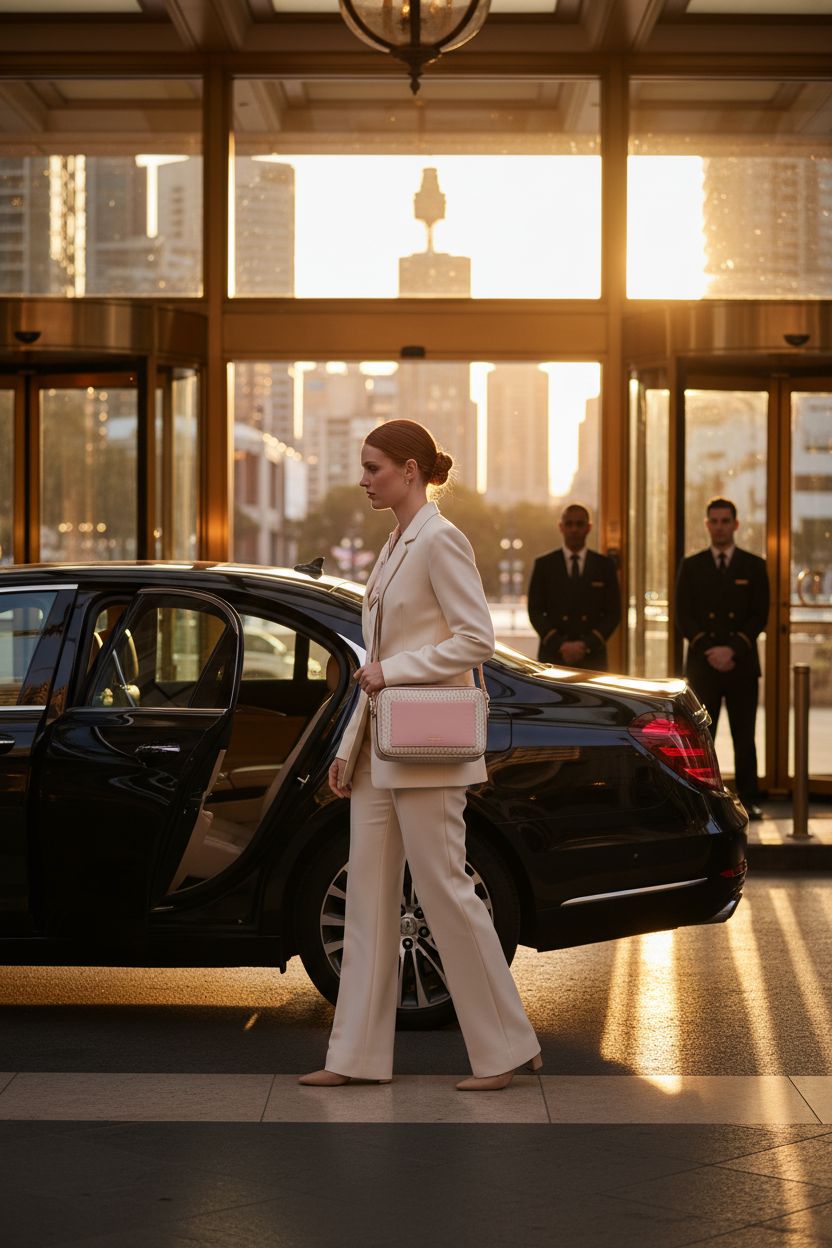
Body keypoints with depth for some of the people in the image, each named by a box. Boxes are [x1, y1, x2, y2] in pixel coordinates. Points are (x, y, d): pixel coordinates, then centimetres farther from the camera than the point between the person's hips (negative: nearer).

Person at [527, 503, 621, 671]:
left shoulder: (605, 566, 9)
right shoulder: (544, 564, 8)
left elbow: (613, 613, 6)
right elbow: (535, 611, 4)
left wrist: (586, 644, -8)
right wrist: (560, 645, -9)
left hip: (592, 658, 1)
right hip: (553, 656, 0)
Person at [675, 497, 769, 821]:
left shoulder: (754, 566, 7)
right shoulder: (691, 566, 9)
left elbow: (760, 617, 1)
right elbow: (683, 616, 3)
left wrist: (732, 649, -12)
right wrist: (709, 650, -10)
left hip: (742, 664, 0)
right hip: (702, 663, 0)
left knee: (745, 737, 2)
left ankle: (748, 799, 5)